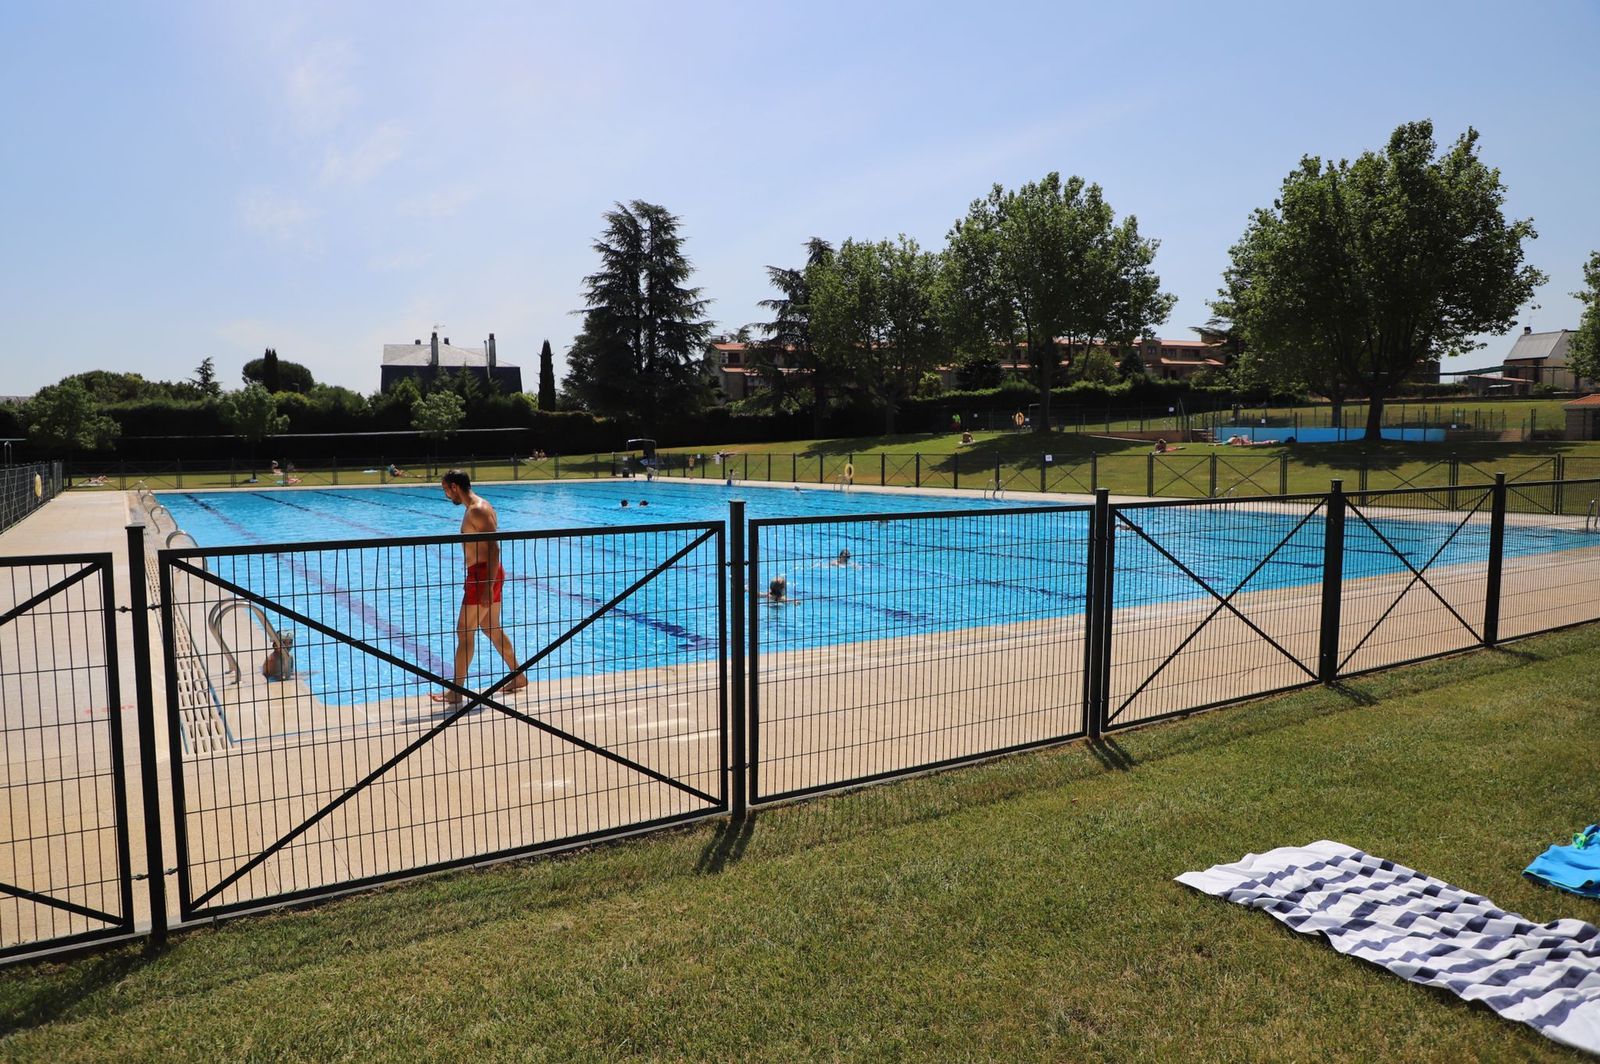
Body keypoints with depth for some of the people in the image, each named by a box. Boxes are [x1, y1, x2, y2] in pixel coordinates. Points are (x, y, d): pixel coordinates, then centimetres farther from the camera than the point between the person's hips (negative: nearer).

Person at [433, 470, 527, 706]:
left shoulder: (477, 510, -16)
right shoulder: (476, 507, 15)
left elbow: (494, 548, -22)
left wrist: (488, 586, -25)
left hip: (483, 575, -10)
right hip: (485, 576, 10)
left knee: (464, 632, -5)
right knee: (492, 629, 17)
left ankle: (456, 692, 1)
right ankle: (518, 677, 25)